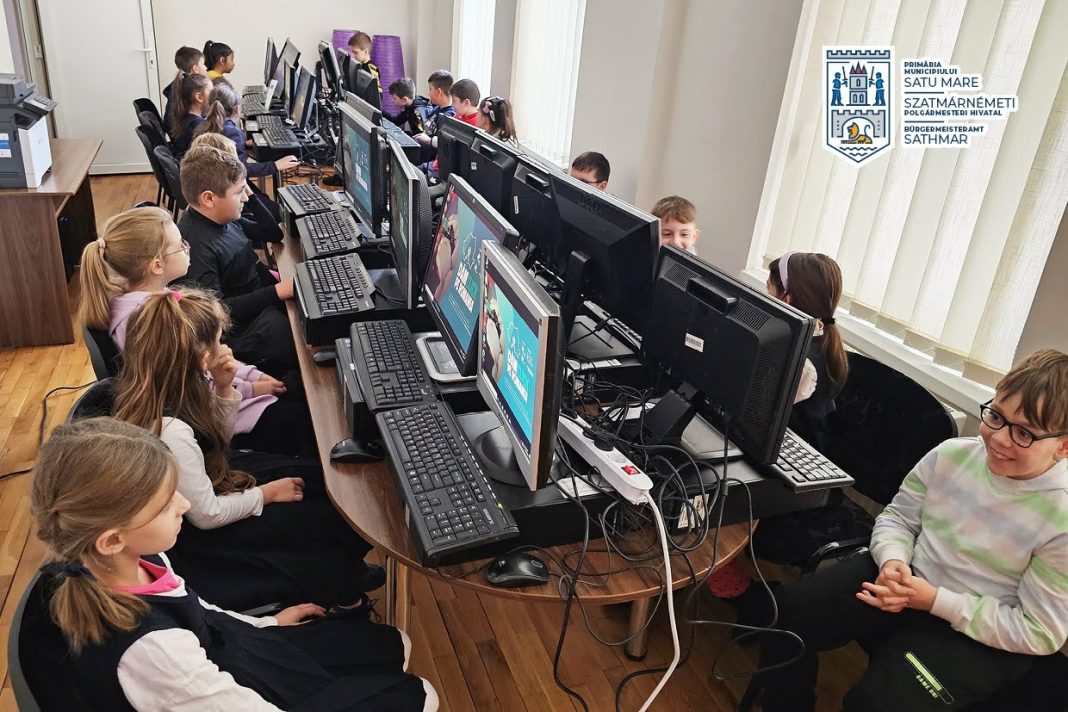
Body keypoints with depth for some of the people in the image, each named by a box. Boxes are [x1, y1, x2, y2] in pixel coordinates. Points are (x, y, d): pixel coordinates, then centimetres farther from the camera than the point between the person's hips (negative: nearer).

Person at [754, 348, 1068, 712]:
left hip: (979, 634, -4)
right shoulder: (952, 454, -8)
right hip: (909, 576, 5)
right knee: (791, 608, -8)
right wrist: (893, 561, -17)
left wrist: (936, 600, -21)